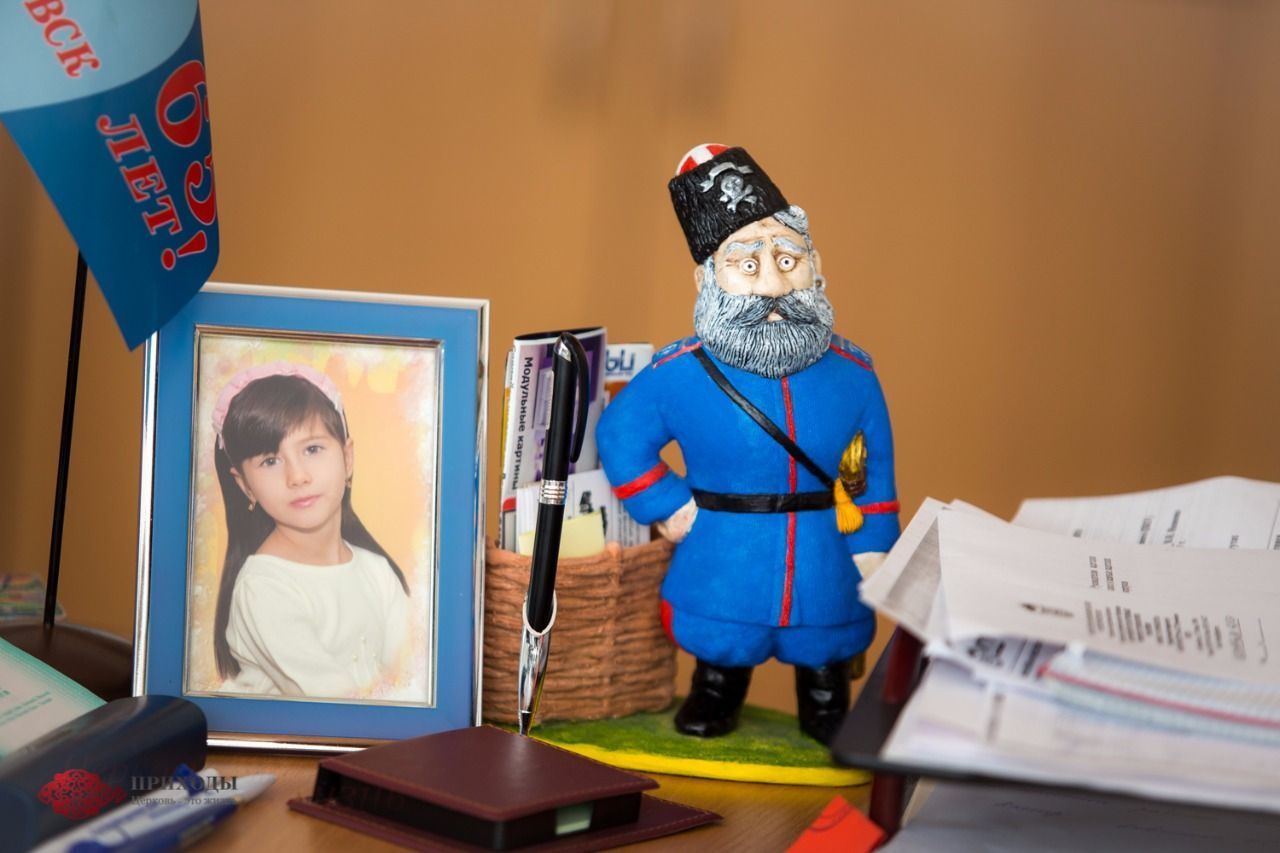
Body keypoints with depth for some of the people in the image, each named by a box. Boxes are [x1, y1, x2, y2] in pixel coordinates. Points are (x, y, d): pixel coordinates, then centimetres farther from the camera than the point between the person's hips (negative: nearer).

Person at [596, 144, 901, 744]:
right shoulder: (681, 374, -12)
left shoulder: (852, 374, -5)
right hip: (724, 572, -1)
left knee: (824, 651, 15)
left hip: (823, 572, 2)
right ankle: (718, 690, 44)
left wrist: (870, 551, 2)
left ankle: (824, 699, 43)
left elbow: (874, 471, 6)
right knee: (722, 649, 14)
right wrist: (667, 508, -1)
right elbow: (620, 435, 3)